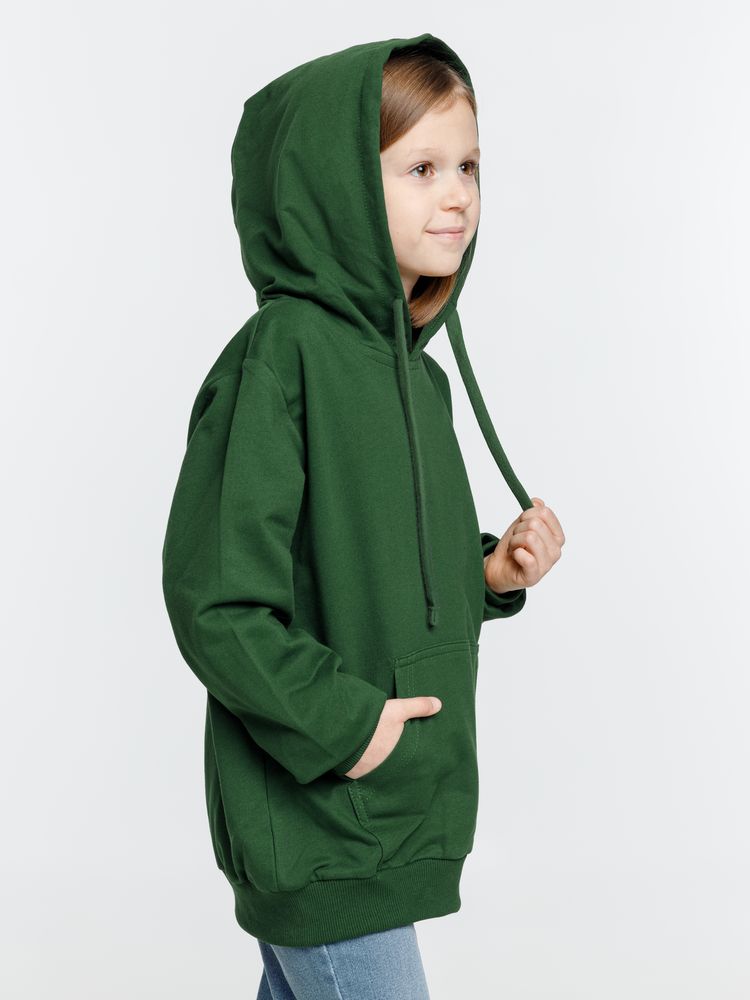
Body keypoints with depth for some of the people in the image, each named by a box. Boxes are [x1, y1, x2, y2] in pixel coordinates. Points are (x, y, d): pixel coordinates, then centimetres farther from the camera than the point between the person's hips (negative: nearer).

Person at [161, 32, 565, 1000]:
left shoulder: (419, 373, 10)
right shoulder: (278, 356, -17)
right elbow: (213, 599, -20)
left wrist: (490, 575, 3)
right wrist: (339, 721, -19)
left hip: (393, 805, 8)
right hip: (315, 818, -8)